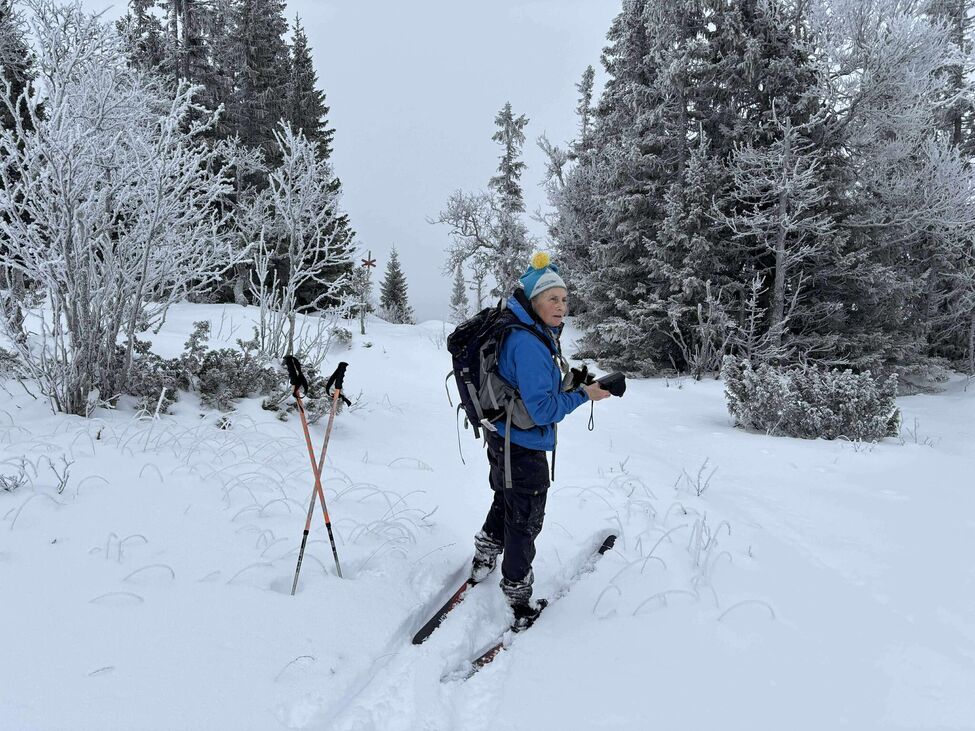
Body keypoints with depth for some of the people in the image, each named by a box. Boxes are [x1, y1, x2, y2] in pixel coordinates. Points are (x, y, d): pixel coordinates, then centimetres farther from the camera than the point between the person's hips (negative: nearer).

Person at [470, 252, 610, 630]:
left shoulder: (522, 333, 1)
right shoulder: (529, 344, -29)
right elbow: (542, 409, -30)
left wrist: (567, 384, 6)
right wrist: (582, 394, -21)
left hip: (503, 439, 10)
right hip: (524, 448, -10)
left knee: (506, 500, 31)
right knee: (524, 521, 8)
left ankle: (483, 560, 51)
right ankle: (518, 598, 25)